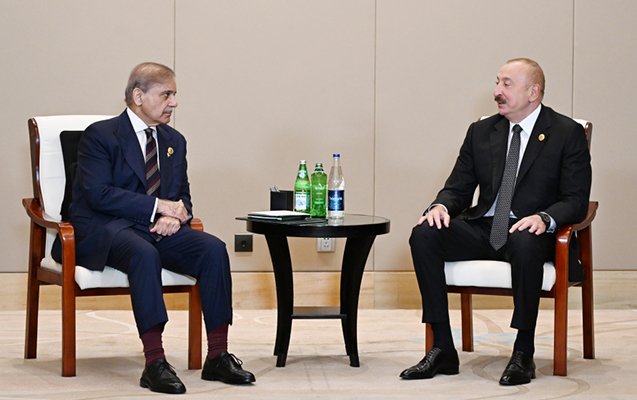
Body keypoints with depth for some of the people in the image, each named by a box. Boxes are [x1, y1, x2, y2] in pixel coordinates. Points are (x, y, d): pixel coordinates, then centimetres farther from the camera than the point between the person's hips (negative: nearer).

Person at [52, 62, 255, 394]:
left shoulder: (174, 141, 17)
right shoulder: (100, 135, -4)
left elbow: (182, 196, 19)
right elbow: (99, 194, -15)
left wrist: (175, 216, -7)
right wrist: (158, 206, -17)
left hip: (158, 229, 6)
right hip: (105, 230, -6)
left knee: (213, 249, -20)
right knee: (145, 255, -39)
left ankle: (217, 356, -19)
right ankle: (154, 363, -40)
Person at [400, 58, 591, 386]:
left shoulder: (567, 133, -1)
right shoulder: (481, 132, 12)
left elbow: (576, 200, -6)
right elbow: (458, 187, 13)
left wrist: (544, 219, -28)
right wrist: (441, 205, -12)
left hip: (529, 231, -5)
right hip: (482, 228, 5)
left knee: (525, 244, -41)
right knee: (424, 235, -22)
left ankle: (523, 354, -27)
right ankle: (443, 349, -20)